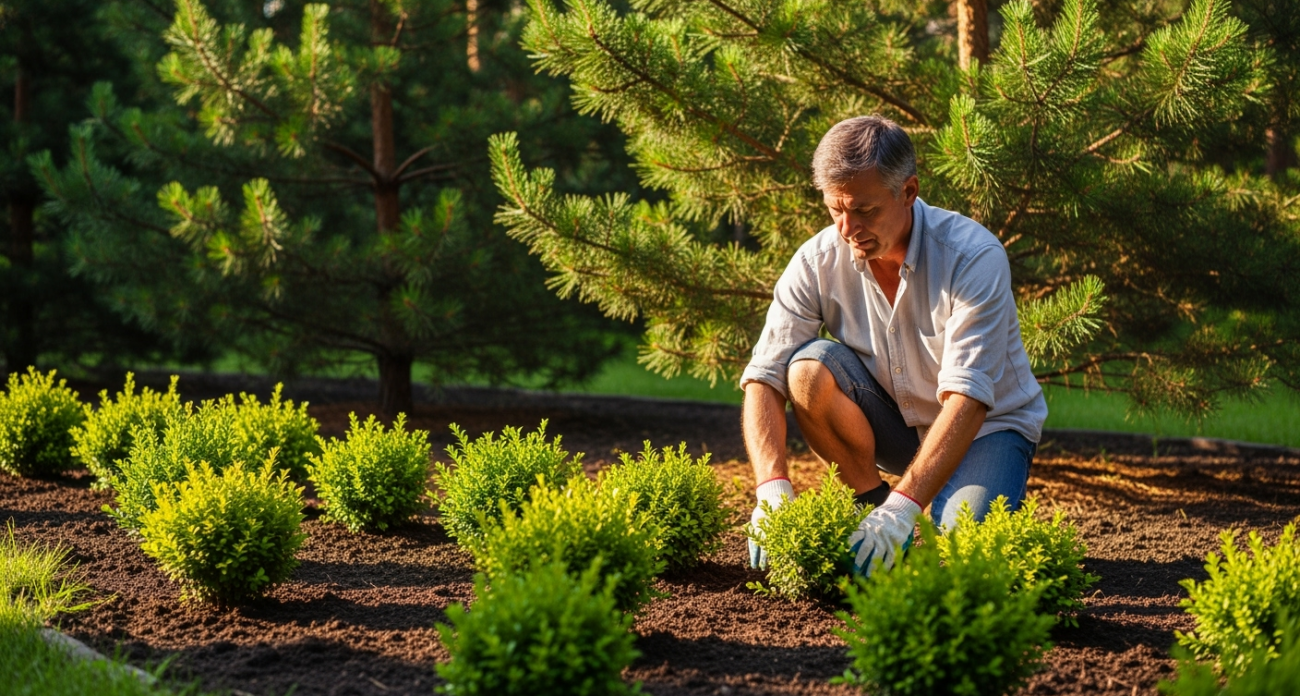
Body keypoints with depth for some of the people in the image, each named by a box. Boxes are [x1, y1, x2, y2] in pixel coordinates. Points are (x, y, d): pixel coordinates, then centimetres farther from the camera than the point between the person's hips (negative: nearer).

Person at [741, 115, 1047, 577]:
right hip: (896, 426, 3)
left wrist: (903, 507, -44)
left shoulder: (974, 257, -27)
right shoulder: (818, 262, -16)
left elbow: (966, 399, -34)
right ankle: (870, 501, -6)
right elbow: (764, 378, -19)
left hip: (987, 425, -3)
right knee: (810, 368, -26)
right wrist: (773, 488, -36)